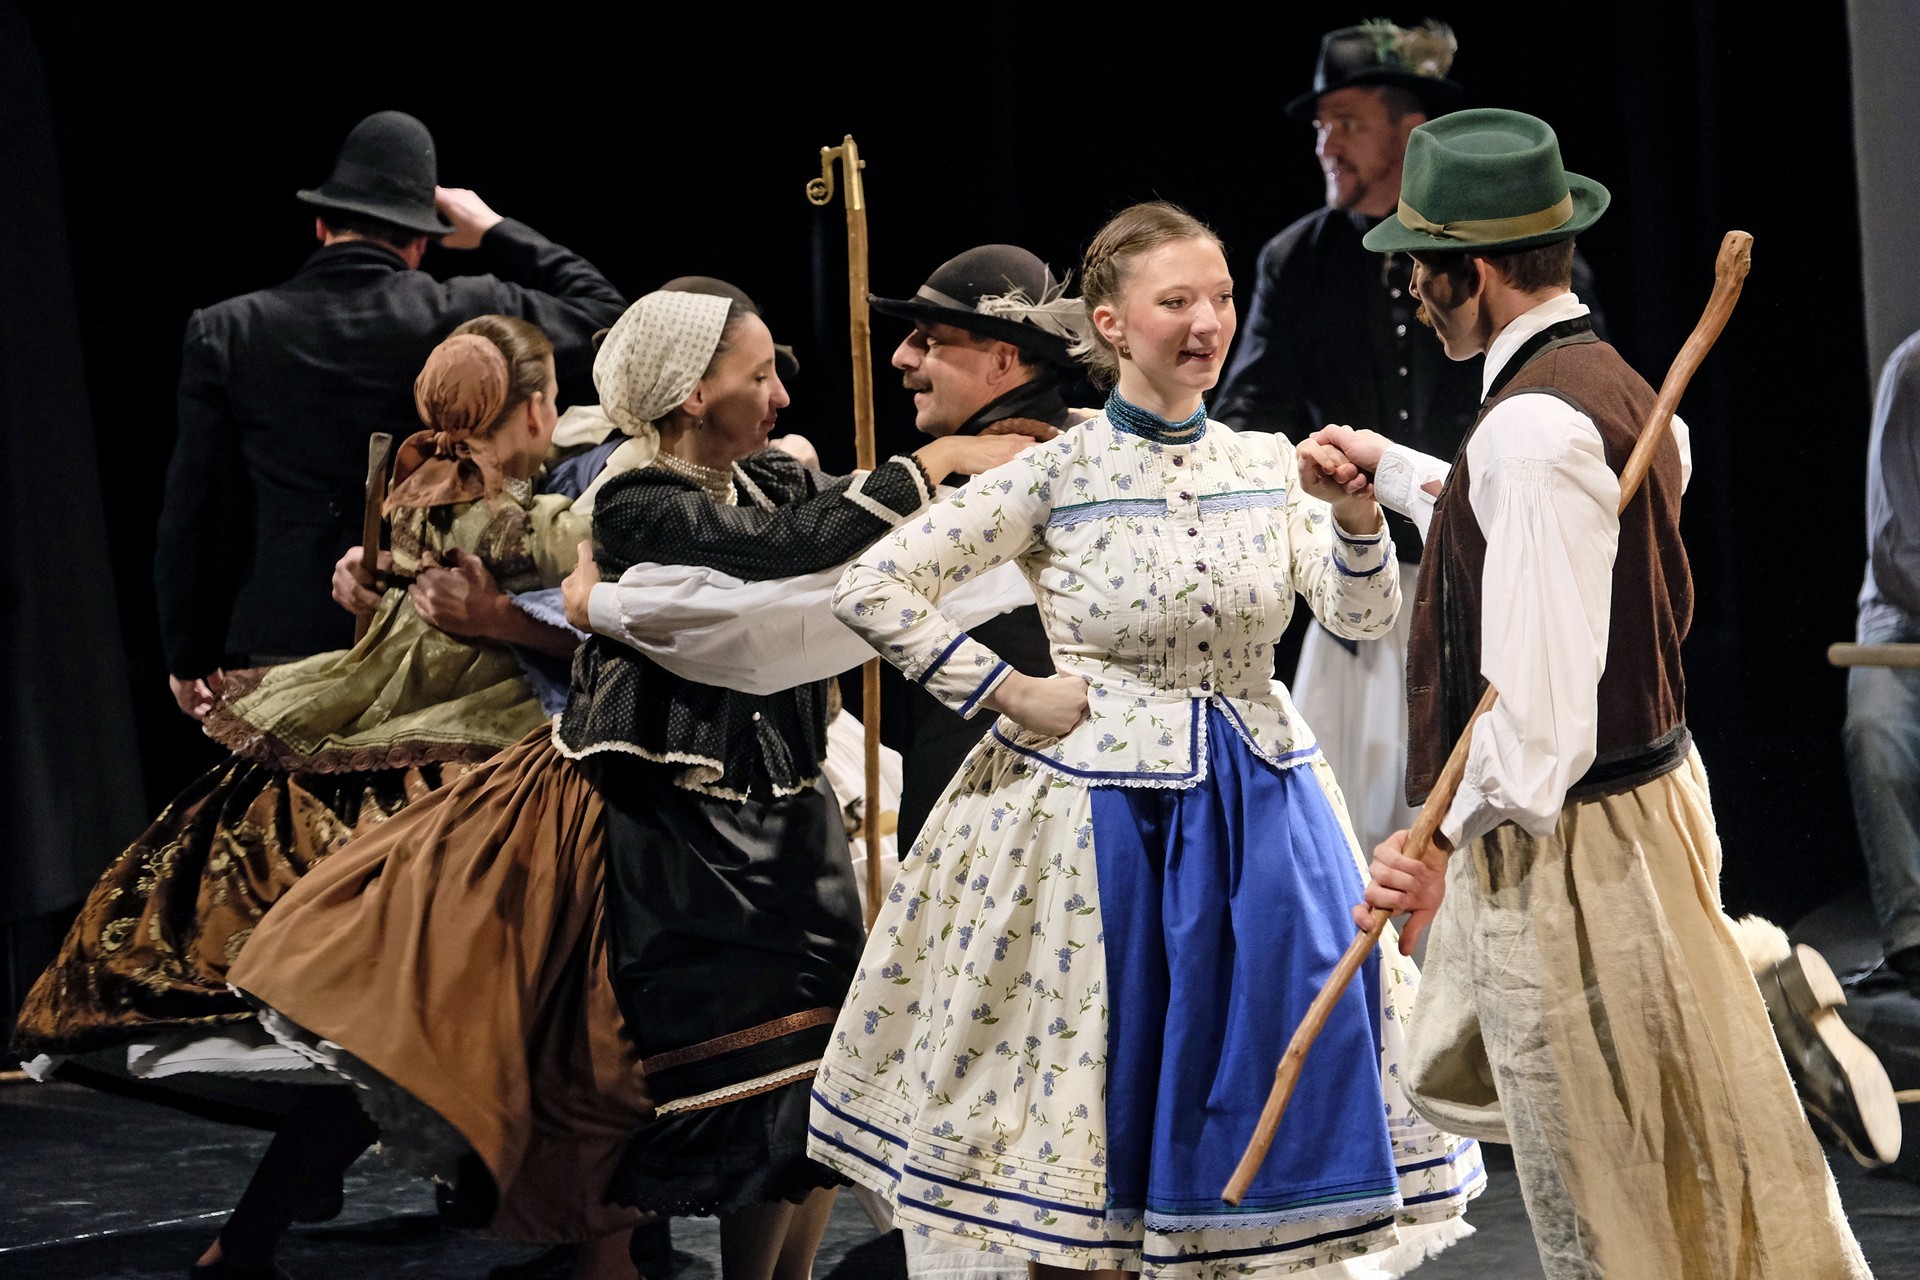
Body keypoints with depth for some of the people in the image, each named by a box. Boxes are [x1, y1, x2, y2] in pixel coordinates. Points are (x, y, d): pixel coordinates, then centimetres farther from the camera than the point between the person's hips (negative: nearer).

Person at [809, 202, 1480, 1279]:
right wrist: (1010, 693, -8)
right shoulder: (1058, 478, -7)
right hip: (1106, 812, -3)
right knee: (1101, 1093, 3)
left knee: (1259, 1084, 6)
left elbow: (1364, 616, -5)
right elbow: (874, 589, -7)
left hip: (1262, 807, 3)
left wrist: (1354, 516, -24)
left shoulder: (1267, 465, 4)